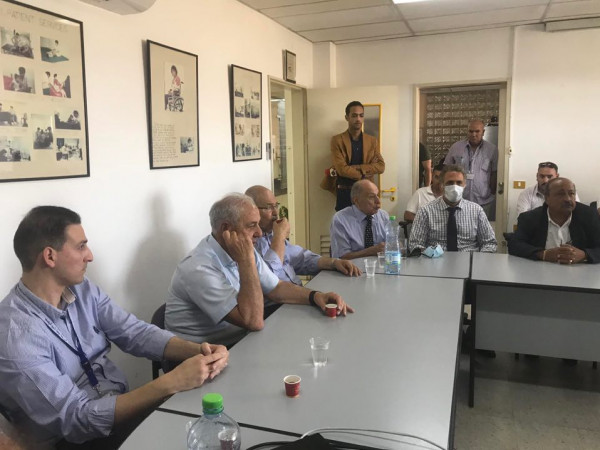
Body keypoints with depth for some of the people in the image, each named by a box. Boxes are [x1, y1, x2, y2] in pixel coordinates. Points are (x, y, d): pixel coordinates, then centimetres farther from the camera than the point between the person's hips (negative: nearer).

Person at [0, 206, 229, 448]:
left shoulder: (83, 290, -1)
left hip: (124, 409, 6)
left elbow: (138, 333, -3)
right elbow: (77, 418, -26)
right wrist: (170, 383, -33)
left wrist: (197, 350, -21)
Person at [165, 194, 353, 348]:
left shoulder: (245, 251, 1)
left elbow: (276, 288, 11)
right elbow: (254, 321, -30)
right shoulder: (199, 269, -27)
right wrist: (247, 261, -29)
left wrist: (316, 296, -5)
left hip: (241, 341, 8)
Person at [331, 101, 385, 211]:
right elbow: (342, 169, -12)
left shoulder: (372, 141, 9)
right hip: (345, 193, -3)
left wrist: (356, 167, -13)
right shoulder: (337, 140, -2)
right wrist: (364, 173, -8)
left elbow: (381, 166, -2)